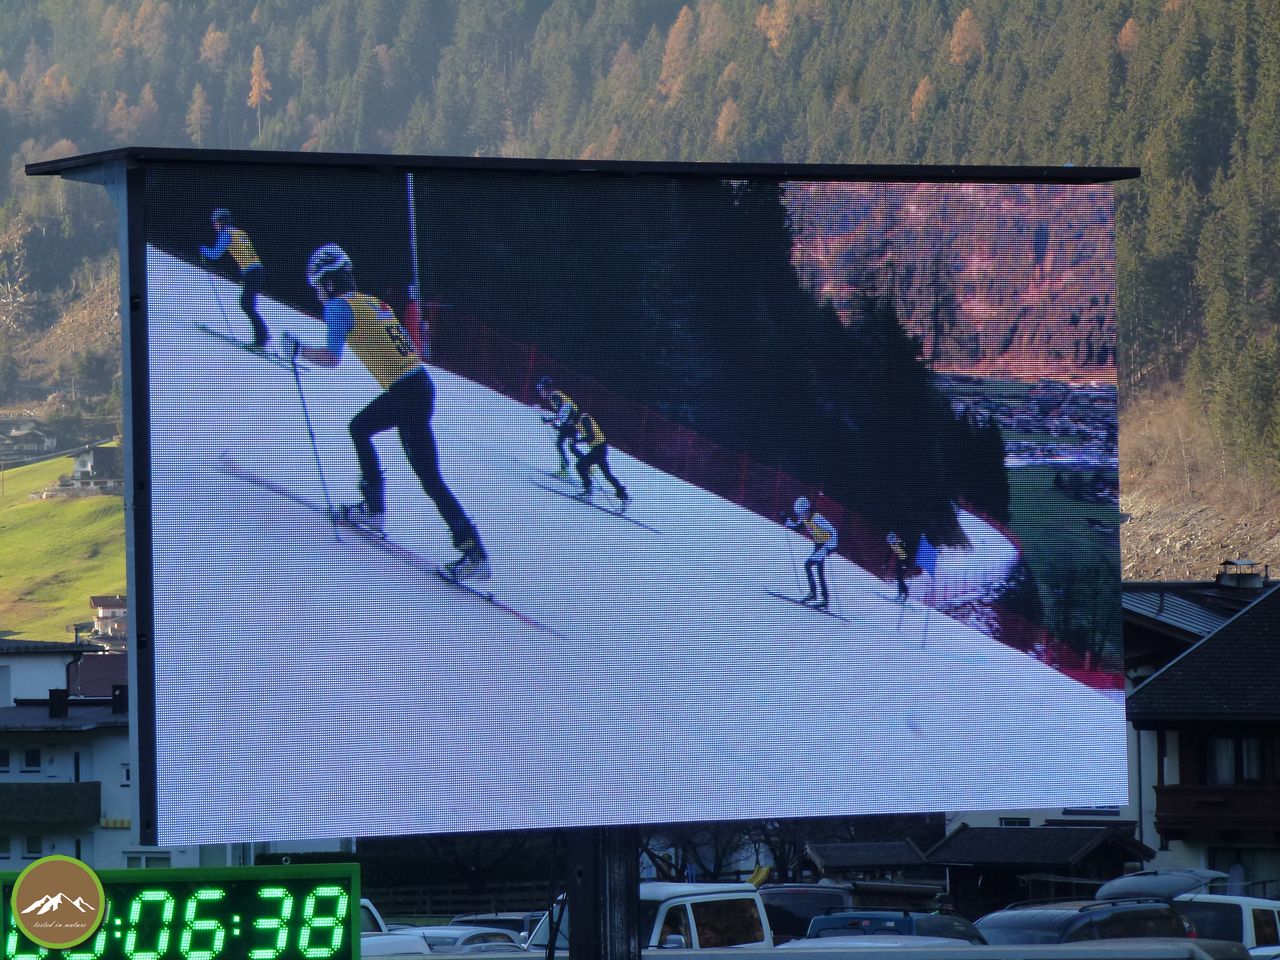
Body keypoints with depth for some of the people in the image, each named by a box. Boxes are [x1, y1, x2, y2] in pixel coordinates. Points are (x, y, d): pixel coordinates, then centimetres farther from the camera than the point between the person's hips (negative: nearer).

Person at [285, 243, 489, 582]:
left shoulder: (339, 306, -5)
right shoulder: (374, 301, 19)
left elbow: (331, 357, -17)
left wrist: (298, 349, -1)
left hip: (405, 395, -9)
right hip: (420, 384, 9)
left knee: (430, 479, -9)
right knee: (359, 428, 30)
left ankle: (475, 554, -15)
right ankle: (373, 509, 33)